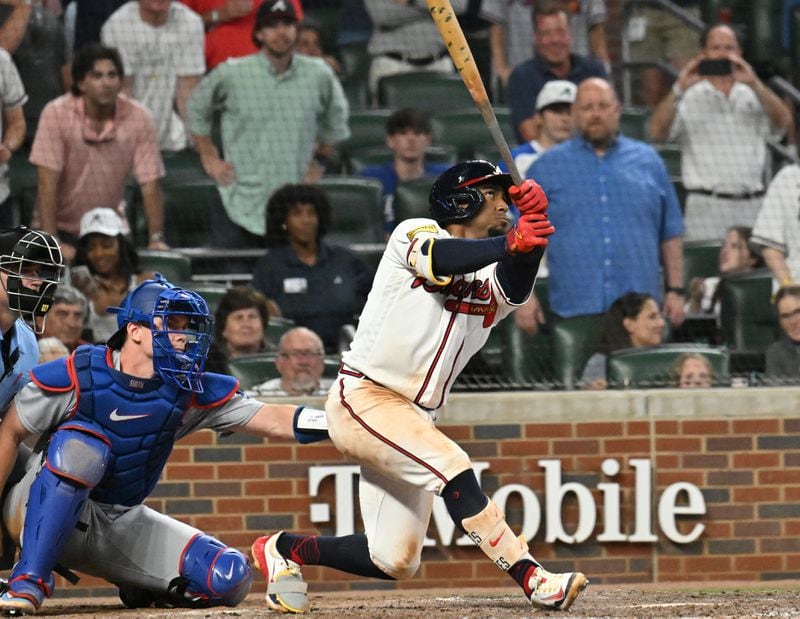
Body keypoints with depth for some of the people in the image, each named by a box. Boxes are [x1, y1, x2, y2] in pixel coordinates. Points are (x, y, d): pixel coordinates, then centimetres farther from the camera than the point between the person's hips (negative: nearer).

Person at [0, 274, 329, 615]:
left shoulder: (190, 392, -6)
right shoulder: (79, 375, -16)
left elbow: (272, 420, -11)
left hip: (121, 525, 4)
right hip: (43, 513, -4)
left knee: (230, 577, -12)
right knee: (80, 444, -37)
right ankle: (28, 582, -35)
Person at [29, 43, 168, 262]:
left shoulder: (139, 118, -12)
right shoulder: (56, 113, -17)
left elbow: (150, 186, -9)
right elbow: (48, 184, -19)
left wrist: (156, 239, -16)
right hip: (61, 226, -2)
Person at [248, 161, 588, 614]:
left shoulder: (491, 281, 13)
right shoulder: (416, 234, -1)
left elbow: (517, 289, -12)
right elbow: (439, 260, -26)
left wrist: (531, 236, -31)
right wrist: (510, 243, -42)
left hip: (415, 419, 7)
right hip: (364, 401, -7)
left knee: (395, 563, 3)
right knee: (452, 468, -30)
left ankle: (284, 550, 23)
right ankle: (534, 580, -33)